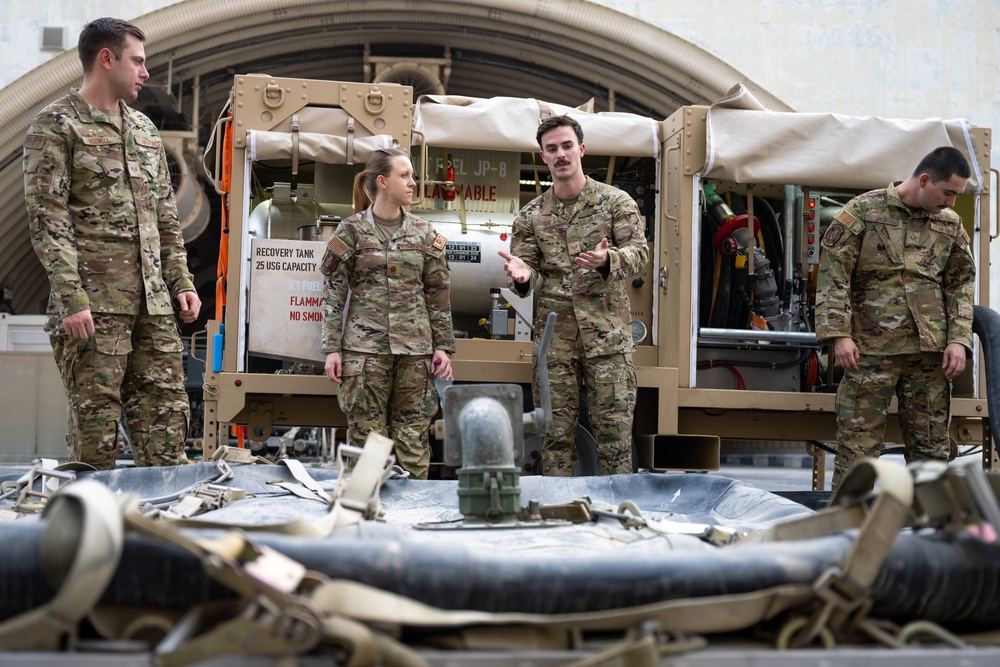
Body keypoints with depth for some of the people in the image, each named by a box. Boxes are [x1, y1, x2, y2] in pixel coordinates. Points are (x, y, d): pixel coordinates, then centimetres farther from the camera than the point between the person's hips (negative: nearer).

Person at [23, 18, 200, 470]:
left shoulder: (144, 128, 19)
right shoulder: (55, 125, -3)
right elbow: (48, 220, -10)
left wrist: (181, 281, 12)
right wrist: (72, 299, -18)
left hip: (153, 301, 7)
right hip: (95, 304, -6)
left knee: (167, 411, 5)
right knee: (96, 418, -3)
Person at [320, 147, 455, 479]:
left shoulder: (424, 233, 10)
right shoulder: (352, 230, 3)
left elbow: (438, 294, 11)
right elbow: (334, 294, 2)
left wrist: (443, 346, 5)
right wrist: (332, 349, -3)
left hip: (415, 347, 2)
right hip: (365, 344, -2)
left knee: (412, 438, 2)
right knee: (367, 436, -1)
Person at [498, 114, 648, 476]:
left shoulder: (616, 201, 4)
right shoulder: (531, 215, 10)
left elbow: (639, 251, -3)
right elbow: (527, 265, 9)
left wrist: (607, 261, -25)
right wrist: (522, 276, -17)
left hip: (607, 332, -2)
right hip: (554, 336, 2)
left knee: (614, 429, -3)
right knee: (556, 433, 4)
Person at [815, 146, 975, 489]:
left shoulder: (950, 223, 11)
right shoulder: (864, 210, -2)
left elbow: (961, 284, 15)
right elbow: (833, 273, -5)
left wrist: (959, 339, 1)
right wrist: (839, 334, -12)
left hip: (931, 349, 4)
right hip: (871, 348, -4)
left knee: (932, 445, 8)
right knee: (858, 442, -4)